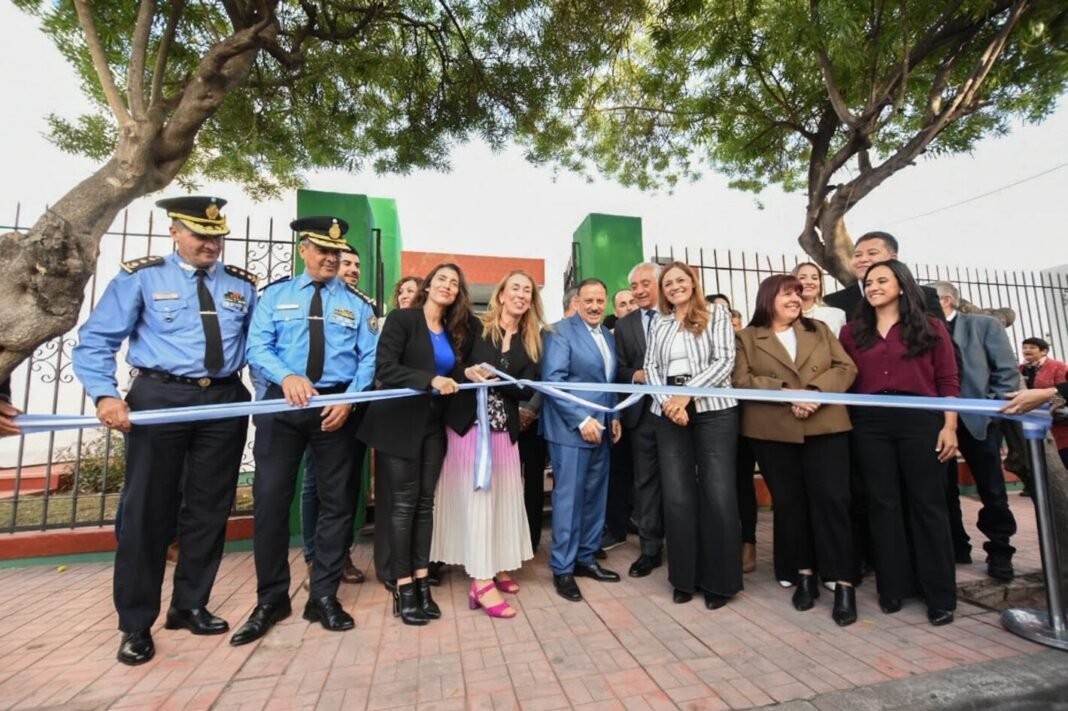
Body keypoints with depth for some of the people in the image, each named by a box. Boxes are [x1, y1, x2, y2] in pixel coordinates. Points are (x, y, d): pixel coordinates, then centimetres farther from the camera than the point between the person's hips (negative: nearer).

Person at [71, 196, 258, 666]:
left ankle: (190, 606, 29)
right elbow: (95, 340, -1)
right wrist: (105, 395, -15)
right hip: (161, 398, -2)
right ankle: (136, 625, 23)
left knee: (210, 509, 10)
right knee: (147, 510, 5)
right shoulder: (141, 277, 2)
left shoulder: (242, 285, 9)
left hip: (225, 401, 3)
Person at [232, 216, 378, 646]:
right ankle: (271, 599, 23)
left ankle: (324, 597, 23)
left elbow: (368, 359, 0)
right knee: (270, 499, 3)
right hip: (282, 404, 0)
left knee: (336, 501, 6)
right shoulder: (275, 295, 9)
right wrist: (287, 376, -23)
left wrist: (349, 399, -15)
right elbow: (258, 347, -3)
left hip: (337, 406, 0)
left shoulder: (358, 303, 7)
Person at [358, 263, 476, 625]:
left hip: (433, 425, 5)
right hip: (399, 423, -5)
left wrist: (470, 375, -2)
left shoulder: (458, 330, 10)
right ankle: (403, 588, 13)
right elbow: (384, 367, -18)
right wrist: (431, 380, -27)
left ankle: (421, 582, 19)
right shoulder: (402, 319, -7)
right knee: (403, 504, 0)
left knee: (425, 503, 9)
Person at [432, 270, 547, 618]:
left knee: (504, 496, 8)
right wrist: (467, 373, -23)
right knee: (476, 494, -3)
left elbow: (527, 390, -4)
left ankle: (496, 567, 26)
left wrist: (494, 377, -19)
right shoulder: (476, 327, -2)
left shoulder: (531, 341, 6)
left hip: (504, 427, 4)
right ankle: (482, 582, 4)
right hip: (468, 422, -4)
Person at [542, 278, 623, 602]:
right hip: (571, 428, -7)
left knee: (595, 497, 13)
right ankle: (562, 568, 15)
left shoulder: (608, 336, 14)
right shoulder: (560, 331, -9)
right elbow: (552, 380, -17)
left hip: (601, 428, 7)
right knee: (569, 498, 0)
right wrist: (582, 419, -19)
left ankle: (586, 558, 29)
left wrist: (614, 416, 7)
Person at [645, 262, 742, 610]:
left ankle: (719, 579, 17)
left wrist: (687, 394, -15)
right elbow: (651, 367, 6)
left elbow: (724, 361, -6)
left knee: (718, 496, 0)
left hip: (713, 410, -3)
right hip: (669, 414, 3)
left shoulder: (717, 313, 5)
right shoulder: (659, 324, 15)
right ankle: (685, 576, 21)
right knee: (677, 497, 6)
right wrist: (667, 401, -11)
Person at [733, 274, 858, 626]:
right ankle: (805, 573, 22)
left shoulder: (820, 330, 15)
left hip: (825, 426, 1)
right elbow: (741, 380, -5)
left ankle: (843, 583, 8)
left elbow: (846, 368, 6)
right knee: (788, 503, 7)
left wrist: (815, 391, -13)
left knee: (831, 500, -2)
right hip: (773, 432, -1)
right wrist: (787, 391, -16)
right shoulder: (748, 337, 6)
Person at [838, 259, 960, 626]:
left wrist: (949, 426, -5)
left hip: (921, 420, -1)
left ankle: (940, 596, 16)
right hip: (870, 425, 2)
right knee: (883, 504, 8)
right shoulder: (852, 332, 10)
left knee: (927, 504, 4)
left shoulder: (930, 327, 7)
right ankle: (892, 588, 19)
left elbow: (948, 381, 3)